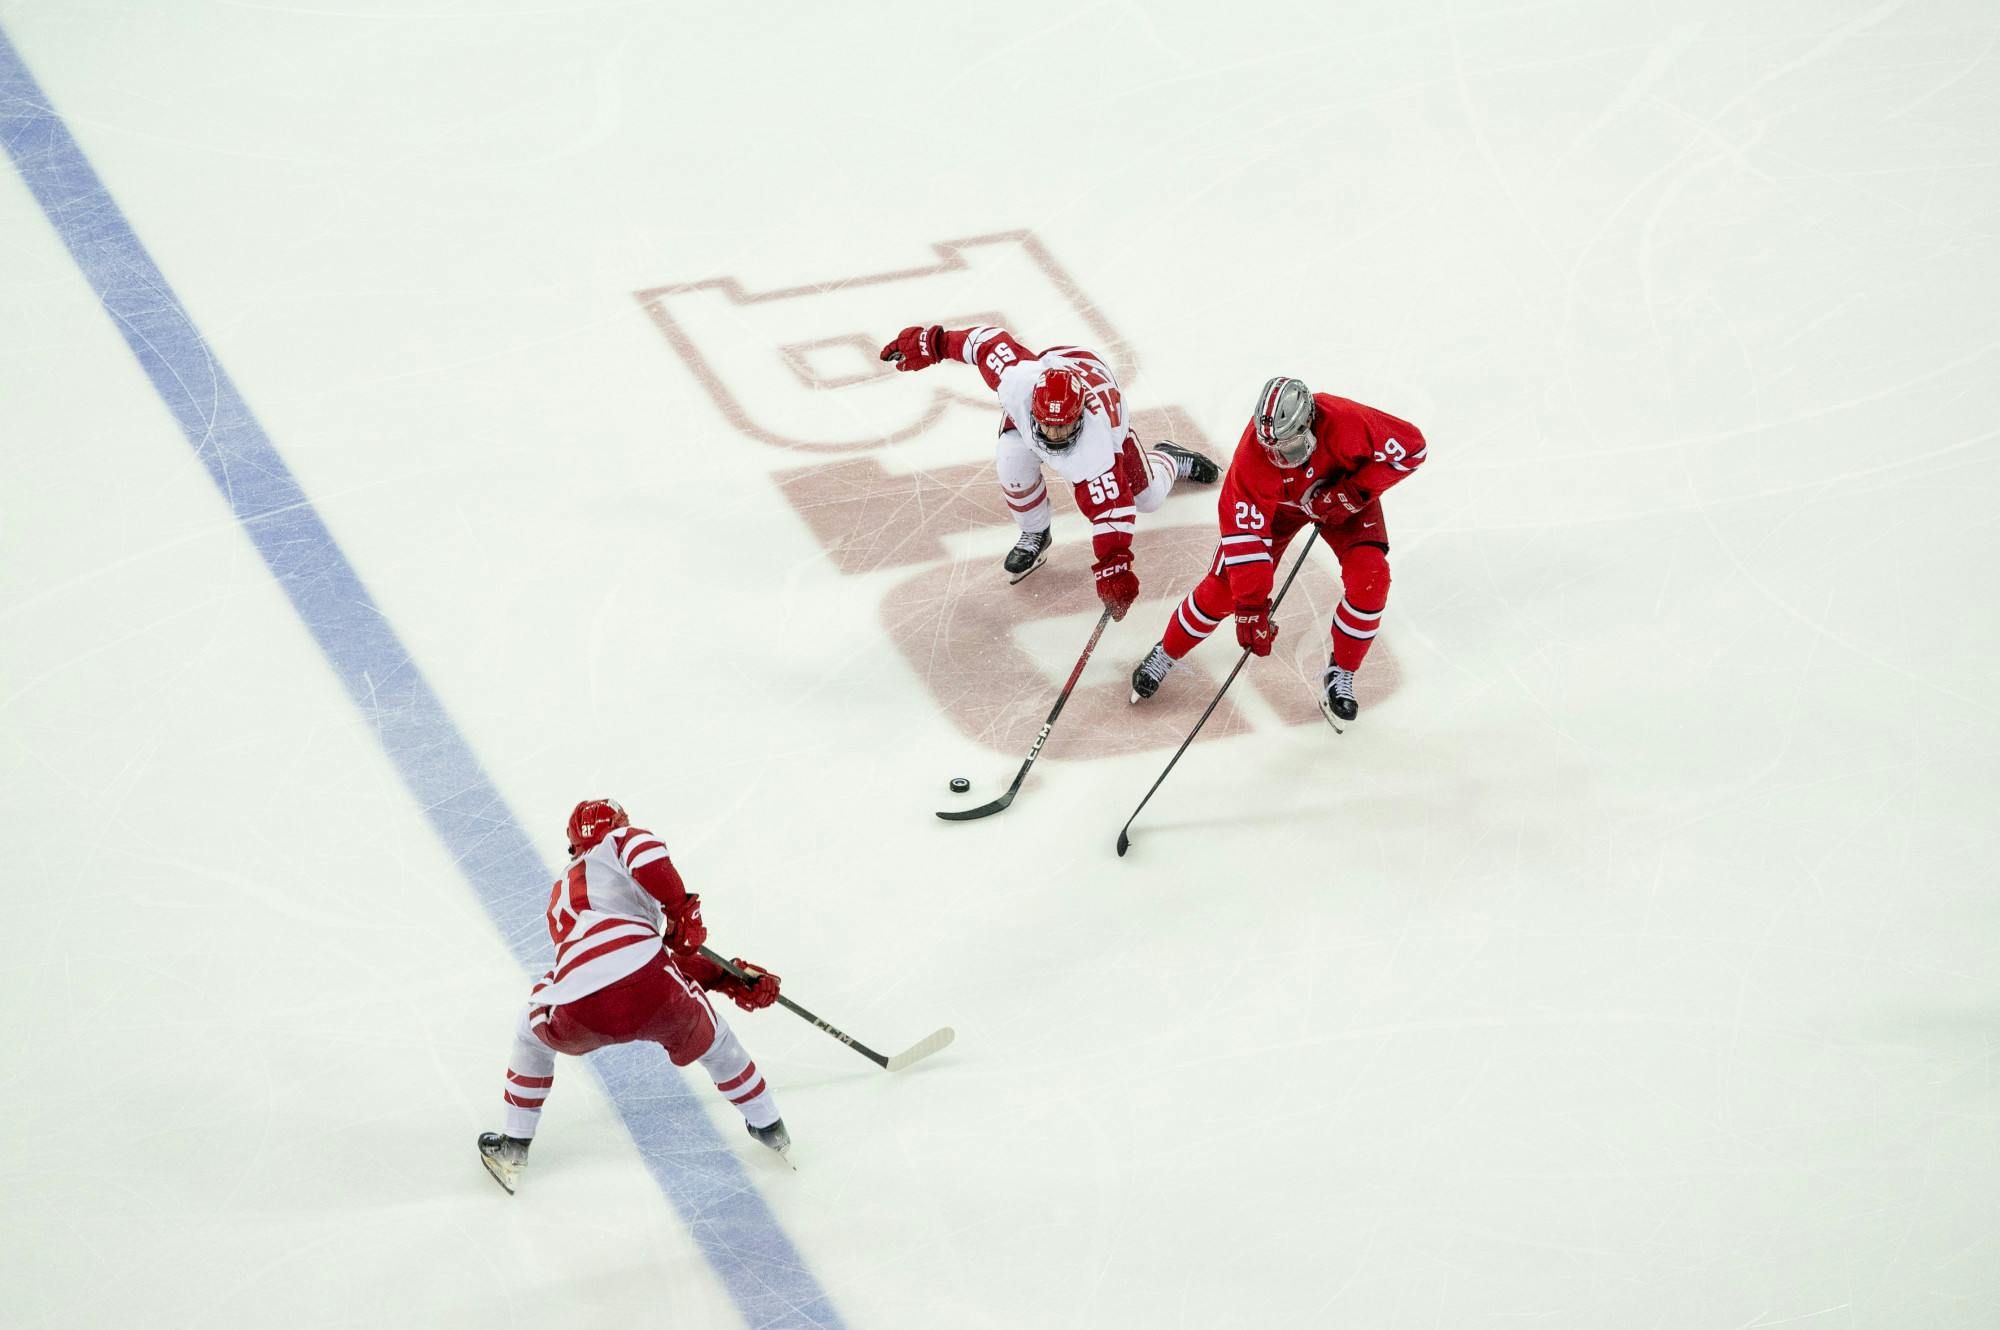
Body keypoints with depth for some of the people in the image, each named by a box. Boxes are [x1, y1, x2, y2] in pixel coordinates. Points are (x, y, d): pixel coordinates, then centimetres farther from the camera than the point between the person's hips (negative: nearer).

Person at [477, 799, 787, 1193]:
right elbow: (646, 852, -9)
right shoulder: (620, 842, 21)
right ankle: (770, 1127, 42)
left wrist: (728, 978, 30)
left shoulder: (562, 896, 37)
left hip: (579, 1015, 4)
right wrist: (682, 909, 3)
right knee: (712, 1040, 27)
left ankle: (513, 1147, 37)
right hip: (648, 983, -3)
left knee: (533, 1035, 36)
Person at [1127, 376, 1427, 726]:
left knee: (1370, 579, -20)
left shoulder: (1345, 422, -40)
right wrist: (1251, 608, -34)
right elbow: (1245, 534, -33)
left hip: (1343, 496, 1)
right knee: (1224, 585, -6)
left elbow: (1410, 446, -26)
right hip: (1278, 503, 0)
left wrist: (1352, 493, -32)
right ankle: (1165, 654, 19)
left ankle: (1340, 675, 1)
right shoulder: (1252, 457, -38)